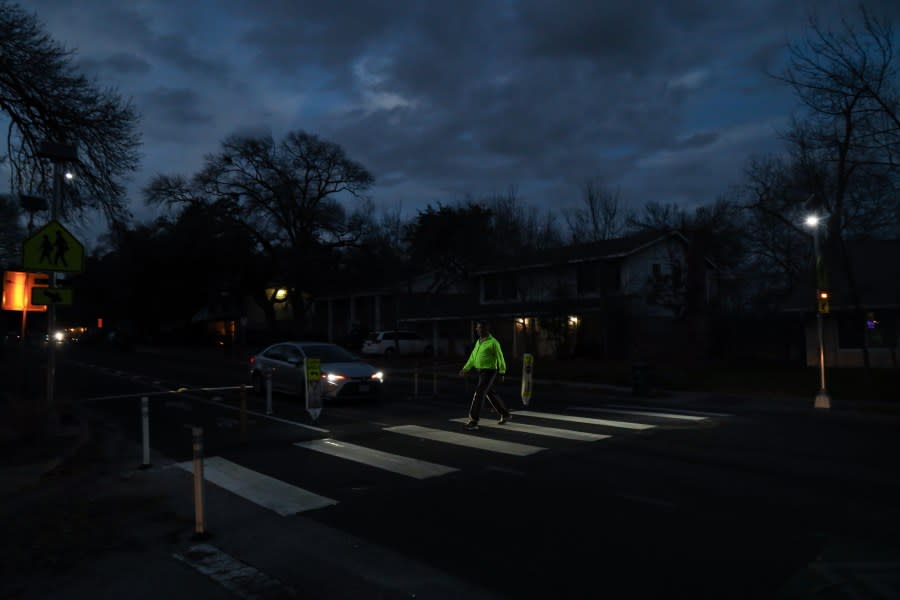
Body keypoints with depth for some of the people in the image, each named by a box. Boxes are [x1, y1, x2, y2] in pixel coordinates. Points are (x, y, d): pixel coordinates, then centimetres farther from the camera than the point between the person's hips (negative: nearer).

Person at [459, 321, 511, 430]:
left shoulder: (493, 342, -13)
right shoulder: (479, 341, 12)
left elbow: (500, 358, -11)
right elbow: (473, 357, 17)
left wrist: (502, 372, -15)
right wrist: (465, 369, 13)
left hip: (489, 373, -9)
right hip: (481, 372, 9)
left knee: (479, 395, -14)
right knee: (490, 395, 17)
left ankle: (473, 421, -12)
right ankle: (505, 414, 32)